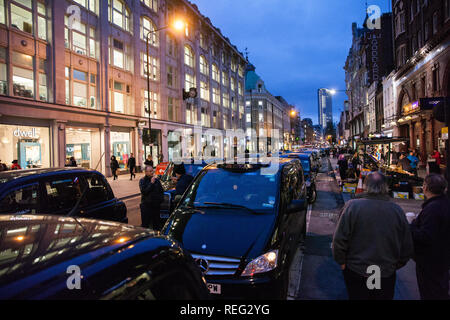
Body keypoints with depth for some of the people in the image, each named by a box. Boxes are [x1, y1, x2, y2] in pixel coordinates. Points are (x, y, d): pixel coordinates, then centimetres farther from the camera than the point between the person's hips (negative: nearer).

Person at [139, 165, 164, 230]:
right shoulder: (142, 181, -3)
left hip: (156, 205, 4)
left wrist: (161, 198, 3)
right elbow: (144, 191, -17)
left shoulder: (156, 180, 7)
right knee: (145, 224, 2)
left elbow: (161, 191, 17)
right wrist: (151, 183, -17)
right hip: (146, 205, -4)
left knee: (156, 223, 12)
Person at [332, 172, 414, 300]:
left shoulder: (352, 206, -17)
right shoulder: (397, 210, -9)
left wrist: (342, 261, 0)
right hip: (387, 273, 2)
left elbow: (340, 239, -15)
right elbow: (407, 247, 0)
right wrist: (396, 265, 16)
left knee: (356, 297, 18)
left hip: (356, 271, -2)